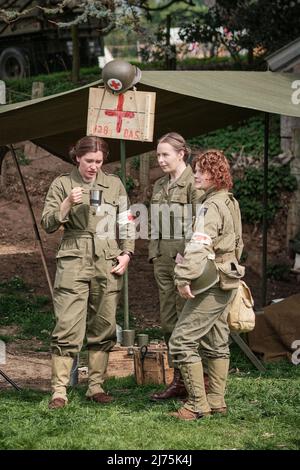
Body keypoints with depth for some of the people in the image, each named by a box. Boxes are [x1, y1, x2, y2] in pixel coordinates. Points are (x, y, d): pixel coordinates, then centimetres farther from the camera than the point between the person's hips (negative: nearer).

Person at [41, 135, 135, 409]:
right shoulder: (62, 184, 4)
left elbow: (127, 223, 13)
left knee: (104, 328, 5)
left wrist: (126, 253, 1)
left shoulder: (114, 184, 10)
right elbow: (47, 224, 0)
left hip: (108, 264, 3)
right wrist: (67, 203, -15)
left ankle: (96, 386, 14)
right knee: (67, 328, -8)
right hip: (74, 262, -3)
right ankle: (59, 391, -6)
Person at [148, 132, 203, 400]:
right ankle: (179, 380, 14)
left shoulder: (194, 183, -9)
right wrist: (154, 254, 12)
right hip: (162, 258, 8)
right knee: (168, 322, 8)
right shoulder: (160, 186, 16)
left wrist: (187, 256, -18)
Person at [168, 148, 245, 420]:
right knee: (216, 342, 16)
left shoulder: (211, 206, -16)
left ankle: (197, 404, -7)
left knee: (182, 341, -8)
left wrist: (184, 277, -28)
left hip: (211, 283, -10)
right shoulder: (230, 203, 13)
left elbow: (199, 245, -27)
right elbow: (237, 244, 22)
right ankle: (216, 401, 21)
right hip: (227, 280, 10)